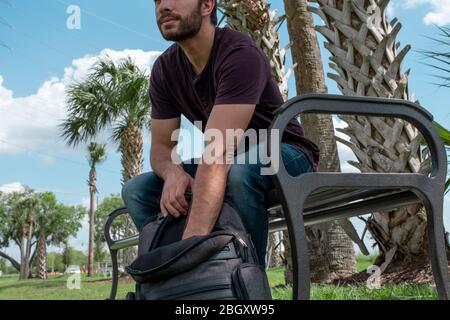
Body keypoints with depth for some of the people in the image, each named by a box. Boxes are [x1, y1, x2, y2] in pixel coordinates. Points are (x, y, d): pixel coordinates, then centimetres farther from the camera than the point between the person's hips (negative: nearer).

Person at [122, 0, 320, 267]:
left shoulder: (240, 54, -27)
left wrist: (193, 238, -48)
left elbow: (219, 150, -39)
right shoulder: (164, 69, -5)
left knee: (238, 171, -39)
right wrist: (172, 172, -32)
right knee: (137, 190, -9)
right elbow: (161, 146, -5)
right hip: (226, 162, 6)